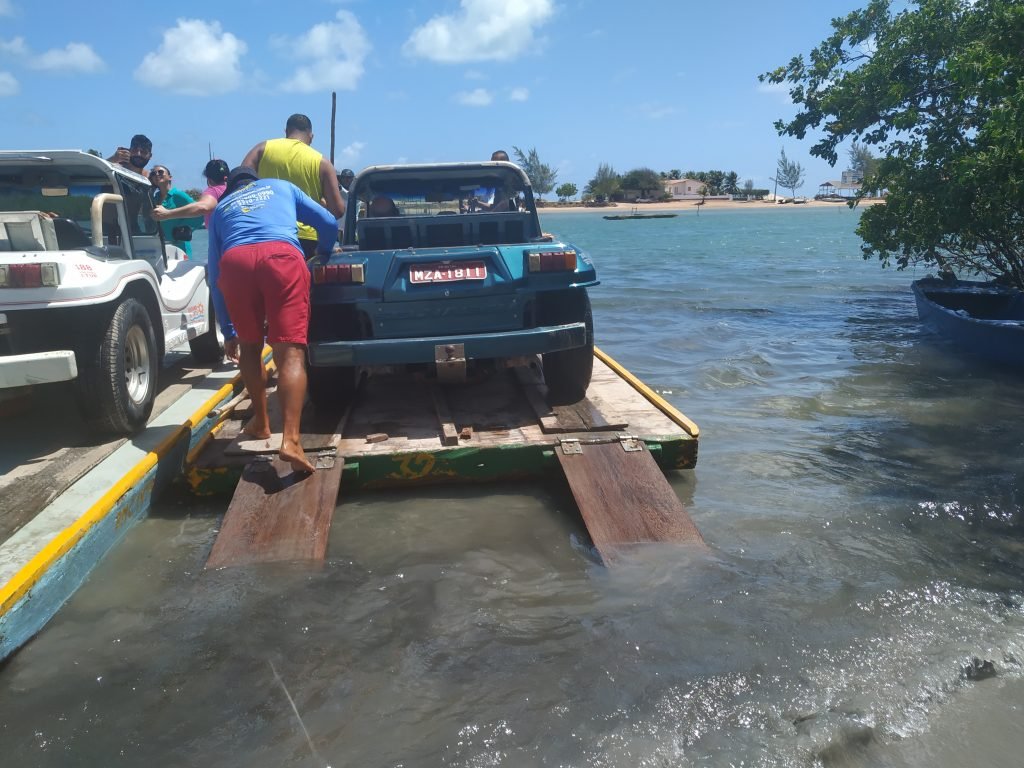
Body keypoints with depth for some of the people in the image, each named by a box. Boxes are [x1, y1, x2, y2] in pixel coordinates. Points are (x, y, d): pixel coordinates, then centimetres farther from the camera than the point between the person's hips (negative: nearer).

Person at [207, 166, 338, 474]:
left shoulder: (220, 208, 37)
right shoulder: (282, 186, 37)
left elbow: (214, 275, 34)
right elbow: (328, 223, 32)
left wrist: (228, 332, 38)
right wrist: (323, 256, 54)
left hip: (235, 261, 2)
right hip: (282, 256, -1)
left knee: (250, 347, 23)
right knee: (290, 353, -8)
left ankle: (261, 421, 31)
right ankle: (290, 439, -22)